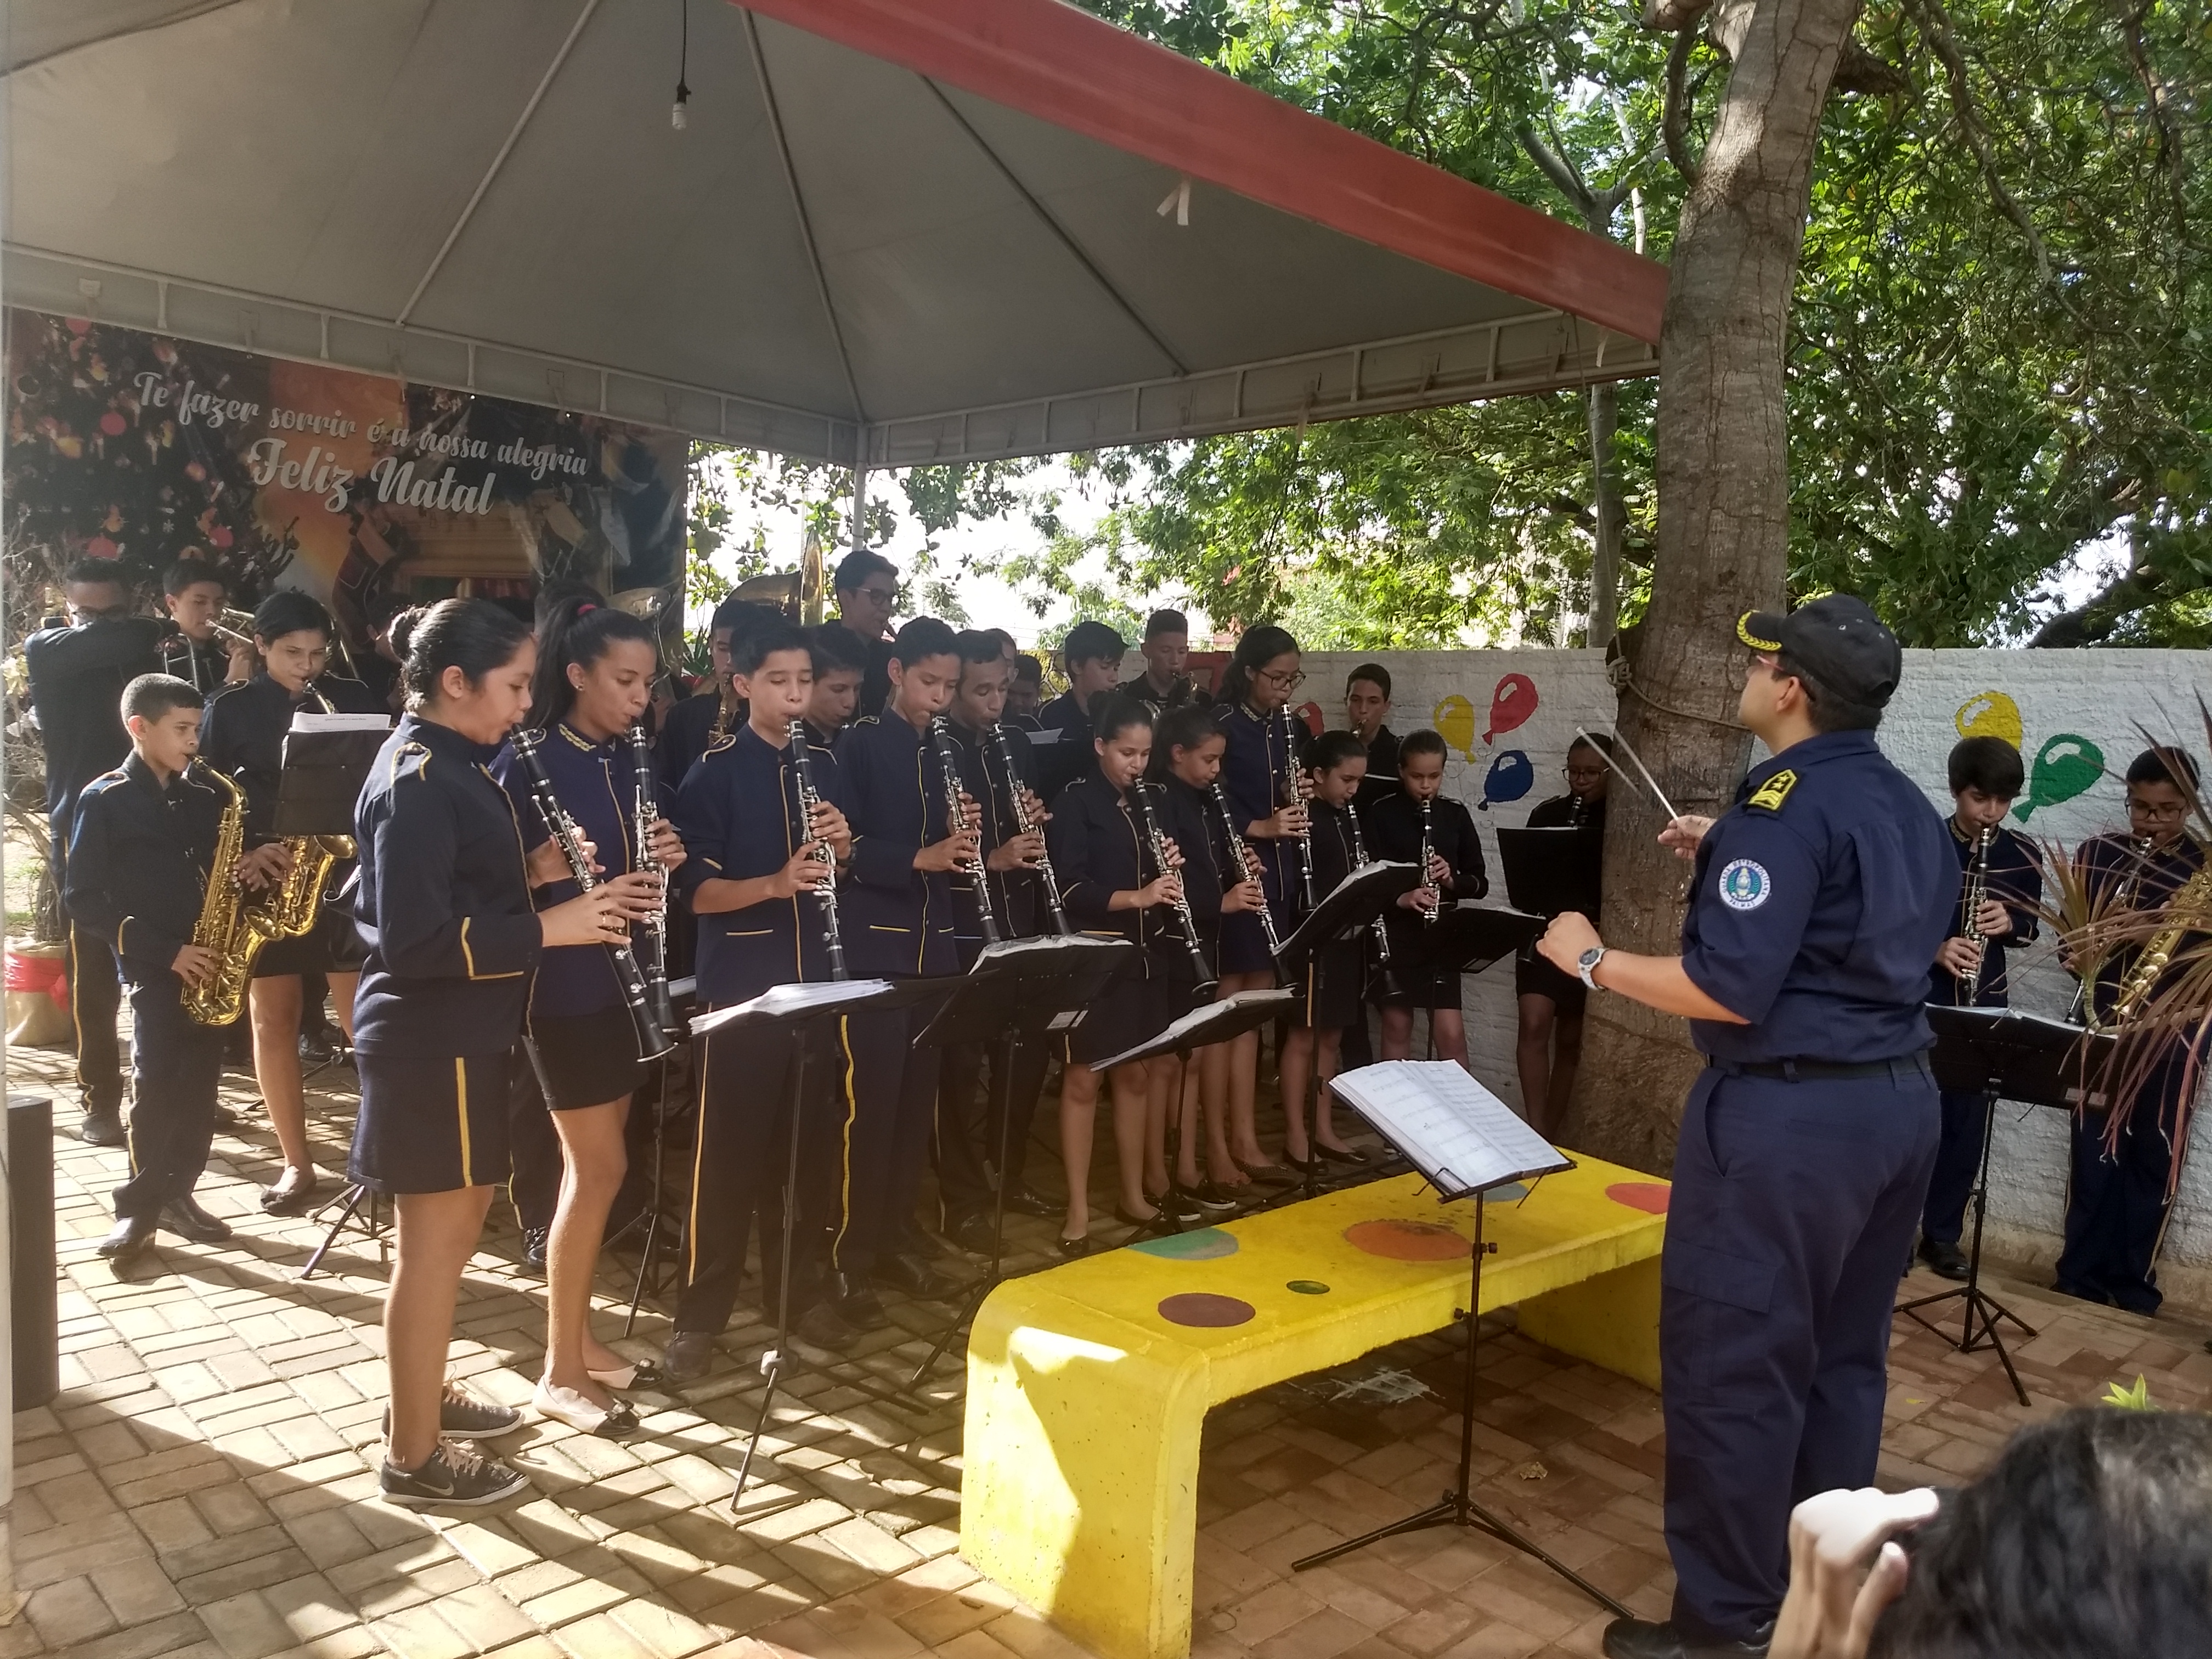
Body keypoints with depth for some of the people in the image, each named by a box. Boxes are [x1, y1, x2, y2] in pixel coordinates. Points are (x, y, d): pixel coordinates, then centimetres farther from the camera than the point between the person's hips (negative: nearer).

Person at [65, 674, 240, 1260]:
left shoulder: (207, 794, 8)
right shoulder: (105, 799, -5)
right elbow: (83, 898, -7)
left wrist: (244, 868, -8)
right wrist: (165, 950, -14)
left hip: (209, 958, 4)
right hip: (153, 964, -4)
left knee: (200, 1080, 7)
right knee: (155, 1084, -7)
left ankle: (177, 1191, 19)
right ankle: (140, 1205, 6)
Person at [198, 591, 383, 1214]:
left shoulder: (352, 698, 5)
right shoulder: (230, 711, 4)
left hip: (345, 872, 0)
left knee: (364, 1017, -3)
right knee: (274, 1019, 5)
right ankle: (296, 1162, 15)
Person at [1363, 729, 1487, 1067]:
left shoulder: (1455, 816, 5)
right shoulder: (1379, 814, -2)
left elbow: (1479, 881, 7)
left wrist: (1452, 880, -14)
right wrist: (1400, 898, -24)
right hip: (1393, 931, -1)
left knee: (1451, 1033, -4)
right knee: (1397, 1024, 7)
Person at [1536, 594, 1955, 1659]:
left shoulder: (1787, 802, -17)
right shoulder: (1908, 806, 11)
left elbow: (1731, 991, -24)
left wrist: (1591, 960, -12)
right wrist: (1730, 863, 21)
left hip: (1789, 1113, -10)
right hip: (1897, 1096, 10)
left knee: (1732, 1365, 1)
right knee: (1840, 1357, 19)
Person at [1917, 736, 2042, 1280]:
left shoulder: (2022, 857, 2)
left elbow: (2031, 924, 12)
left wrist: (2010, 923, -11)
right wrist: (1934, 948, -23)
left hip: (1984, 1006, 3)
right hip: (1915, 999, -3)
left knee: (1966, 1122, 7)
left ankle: (1943, 1234, 19)